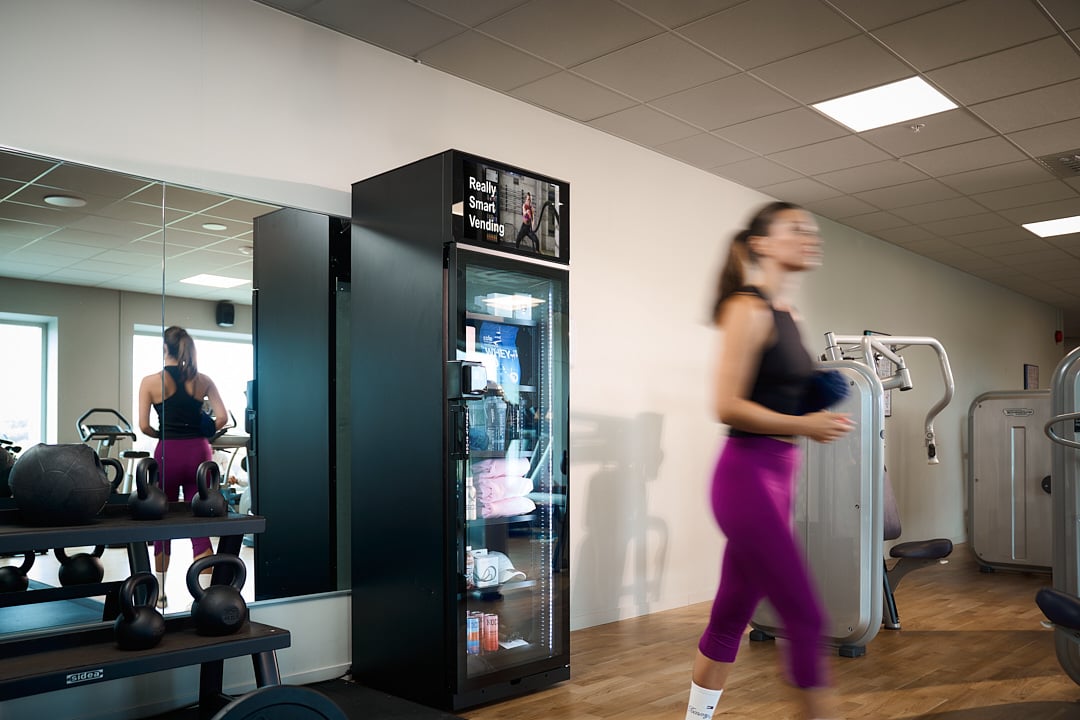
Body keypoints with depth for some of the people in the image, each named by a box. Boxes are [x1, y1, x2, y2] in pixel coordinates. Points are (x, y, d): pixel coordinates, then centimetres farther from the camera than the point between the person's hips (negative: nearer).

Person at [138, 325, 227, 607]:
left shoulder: (151, 381, -3)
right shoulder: (203, 381, 3)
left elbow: (144, 426, -7)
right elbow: (222, 418, -3)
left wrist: (163, 434, 12)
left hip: (168, 455, -1)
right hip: (199, 452, 2)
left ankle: (160, 593, 26)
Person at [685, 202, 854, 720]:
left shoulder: (787, 315, 15)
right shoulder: (749, 308, -12)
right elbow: (727, 405, -17)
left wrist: (819, 418, 5)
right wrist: (803, 425, -17)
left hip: (775, 476, 8)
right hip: (748, 476, -8)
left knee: (731, 616, 15)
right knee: (806, 619, -3)